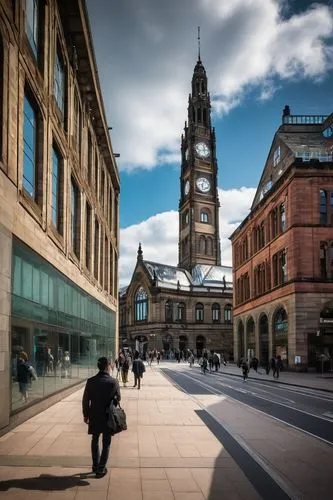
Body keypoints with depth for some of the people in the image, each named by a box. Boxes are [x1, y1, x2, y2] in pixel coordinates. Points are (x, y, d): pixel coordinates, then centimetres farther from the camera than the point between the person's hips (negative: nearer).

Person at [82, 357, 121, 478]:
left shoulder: (90, 381, -10)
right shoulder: (114, 382, -14)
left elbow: (85, 400, -4)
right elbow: (117, 399, -4)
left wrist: (86, 414, 8)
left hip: (94, 416, 2)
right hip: (108, 417, -2)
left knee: (95, 441, 21)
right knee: (106, 443, 11)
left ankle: (95, 466, 31)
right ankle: (101, 469, 11)